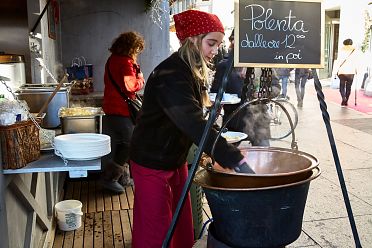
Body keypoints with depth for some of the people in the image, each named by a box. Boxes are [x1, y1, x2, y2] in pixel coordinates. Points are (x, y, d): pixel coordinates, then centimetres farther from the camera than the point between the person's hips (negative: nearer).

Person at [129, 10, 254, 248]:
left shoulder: (194, 72, 6)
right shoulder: (171, 75, -25)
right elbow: (195, 125, -35)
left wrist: (227, 150, 1)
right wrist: (236, 160, -37)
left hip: (176, 160, 9)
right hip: (153, 164, -9)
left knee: (182, 228, 16)